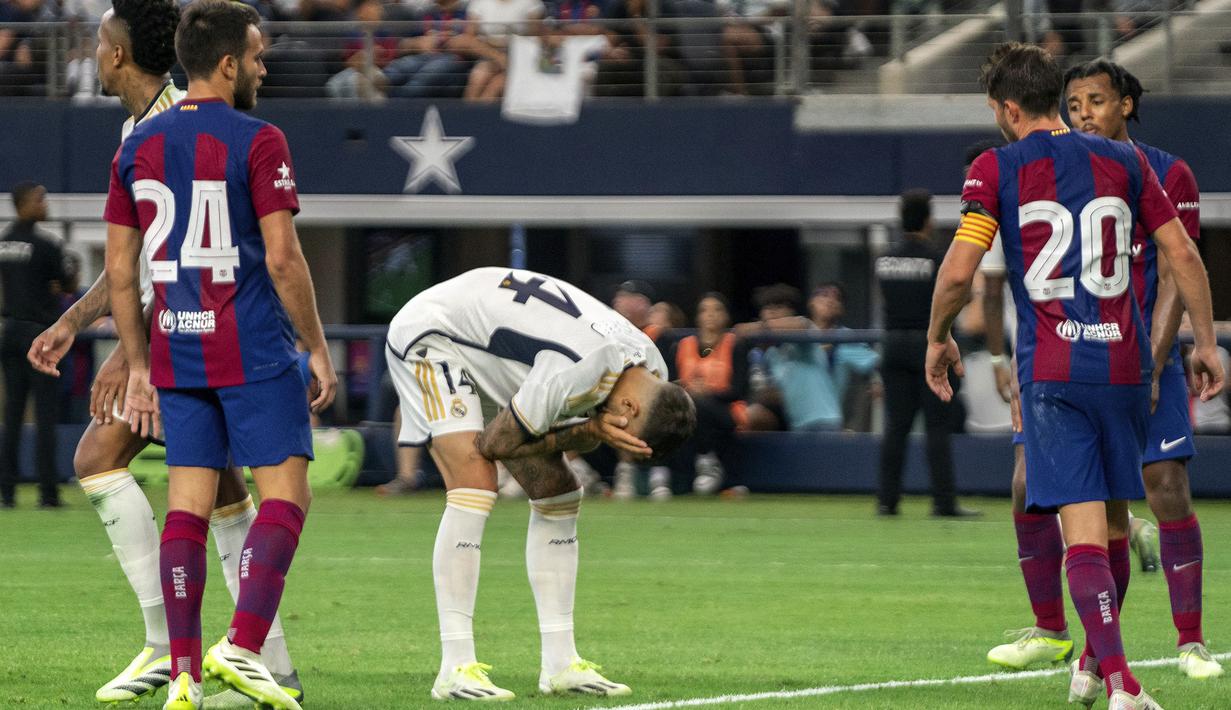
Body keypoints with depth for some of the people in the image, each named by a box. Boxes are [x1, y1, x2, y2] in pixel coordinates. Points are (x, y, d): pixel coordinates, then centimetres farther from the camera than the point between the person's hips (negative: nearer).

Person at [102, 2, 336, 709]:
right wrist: (319, 350, -4)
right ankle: (243, 648, -14)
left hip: (176, 352, 6)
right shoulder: (257, 142, -9)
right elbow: (282, 258, -13)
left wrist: (139, 368, 16)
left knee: (188, 506, 6)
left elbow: (121, 270, 10)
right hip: (256, 352, -6)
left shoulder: (138, 148, 9)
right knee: (286, 494, 0)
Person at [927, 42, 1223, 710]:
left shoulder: (996, 168, -1)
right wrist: (1205, 342, 16)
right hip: (1124, 363, 3)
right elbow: (1183, 255, 7)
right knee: (1113, 521, 18)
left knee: (1083, 528, -7)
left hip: (1052, 371, -3)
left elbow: (958, 272, -8)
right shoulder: (1123, 161, 9)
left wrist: (938, 339, 9)